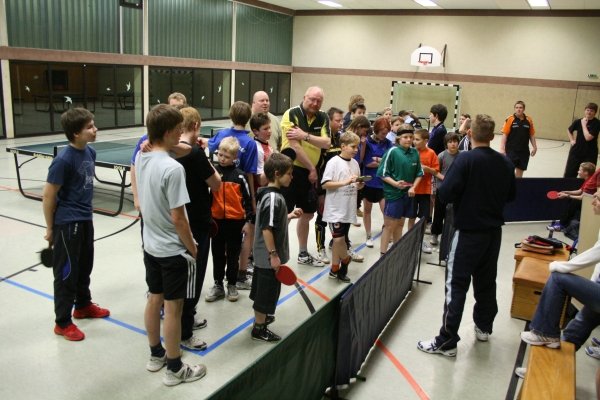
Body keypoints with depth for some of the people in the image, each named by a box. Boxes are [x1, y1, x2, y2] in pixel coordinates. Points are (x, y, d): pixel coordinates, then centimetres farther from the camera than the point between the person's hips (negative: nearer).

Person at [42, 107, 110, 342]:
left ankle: (83, 305, 41)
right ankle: (62, 322, 18)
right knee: (66, 272, 4)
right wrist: (50, 229, -9)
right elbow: (48, 197, -16)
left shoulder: (90, 152, 2)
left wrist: (86, 211, 18)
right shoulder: (63, 160, -22)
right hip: (67, 223, -8)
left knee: (85, 266, 21)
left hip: (85, 220, 8)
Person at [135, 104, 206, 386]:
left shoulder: (141, 157, -2)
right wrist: (192, 248, -9)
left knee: (154, 300, 20)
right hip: (174, 250, -8)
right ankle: (175, 369, 21)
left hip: (150, 245, 8)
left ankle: (156, 355, 38)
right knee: (173, 309, 5)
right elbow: (177, 218, -24)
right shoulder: (173, 169, -26)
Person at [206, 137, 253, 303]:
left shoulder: (239, 175, -7)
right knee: (217, 255, 13)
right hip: (216, 220, 2)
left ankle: (232, 285, 26)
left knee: (233, 255, 12)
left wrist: (249, 220, -3)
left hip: (235, 220, -2)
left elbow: (247, 199, -2)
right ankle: (218, 285, 27)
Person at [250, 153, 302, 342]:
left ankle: (262, 317, 41)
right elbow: (266, 229, -26)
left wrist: (289, 216, 11)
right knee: (267, 291, 4)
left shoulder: (268, 194, 7)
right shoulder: (274, 198, -23)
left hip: (263, 255, 10)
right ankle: (259, 328, 17)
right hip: (269, 257, -10)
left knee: (262, 289, 23)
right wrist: (274, 255, -22)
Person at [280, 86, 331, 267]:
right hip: (291, 169, -7)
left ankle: (303, 253, 33)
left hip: (310, 172, 7)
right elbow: (294, 145, -18)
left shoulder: (323, 118, 6)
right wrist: (312, 168, -12)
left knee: (307, 213, 17)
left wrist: (306, 136, -21)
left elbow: (326, 143, -7)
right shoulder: (291, 114, -12)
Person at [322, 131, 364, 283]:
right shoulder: (334, 162, -10)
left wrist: (359, 185, -5)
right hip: (335, 209, -6)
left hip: (348, 209, 6)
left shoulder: (355, 163, 10)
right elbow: (325, 184, -15)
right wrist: (345, 182, -22)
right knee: (339, 238, -9)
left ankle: (335, 269, 21)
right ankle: (346, 259, 17)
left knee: (339, 239, 12)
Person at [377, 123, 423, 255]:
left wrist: (413, 187, -2)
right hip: (393, 193, -5)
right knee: (389, 225, -1)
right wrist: (395, 183, -22)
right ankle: (383, 253, 7)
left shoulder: (415, 153, 3)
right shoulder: (392, 151, -12)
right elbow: (382, 173, -11)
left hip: (408, 193, 5)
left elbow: (419, 173, 12)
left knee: (400, 224, 16)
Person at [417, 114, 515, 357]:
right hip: (494, 231, 6)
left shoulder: (465, 159, -17)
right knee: (486, 281, 20)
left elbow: (445, 194, -21)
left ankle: (447, 341, 1)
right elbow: (510, 195, 14)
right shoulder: (504, 163, 2)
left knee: (456, 284, -2)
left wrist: (443, 182, 0)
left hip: (469, 232, -6)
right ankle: (484, 327, 36)